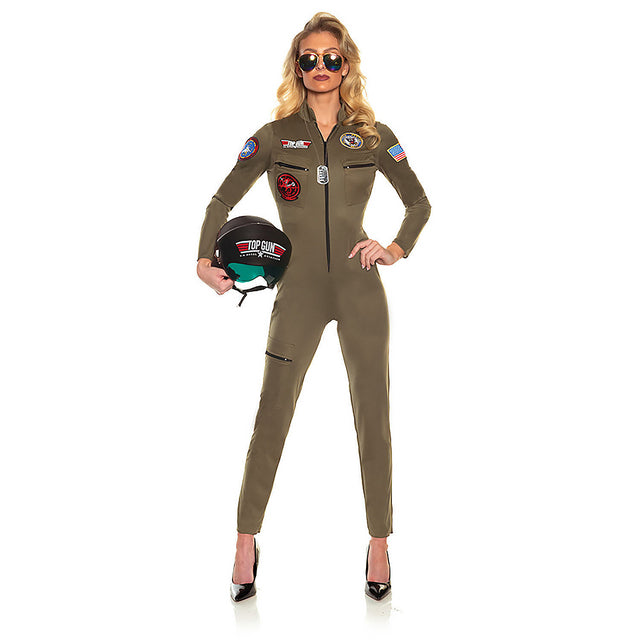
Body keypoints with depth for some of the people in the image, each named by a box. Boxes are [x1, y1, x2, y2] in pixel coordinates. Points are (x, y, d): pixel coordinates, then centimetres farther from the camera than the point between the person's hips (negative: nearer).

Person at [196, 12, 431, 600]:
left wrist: (398, 250, -1)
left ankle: (379, 541, 20)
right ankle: (247, 541, 15)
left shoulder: (373, 136, 6)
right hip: (299, 291, -1)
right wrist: (205, 259, -5)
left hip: (361, 288, 1)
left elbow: (419, 203, 14)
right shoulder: (275, 136, 5)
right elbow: (222, 202, 8)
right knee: (271, 418, 0)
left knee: (373, 418, 5)